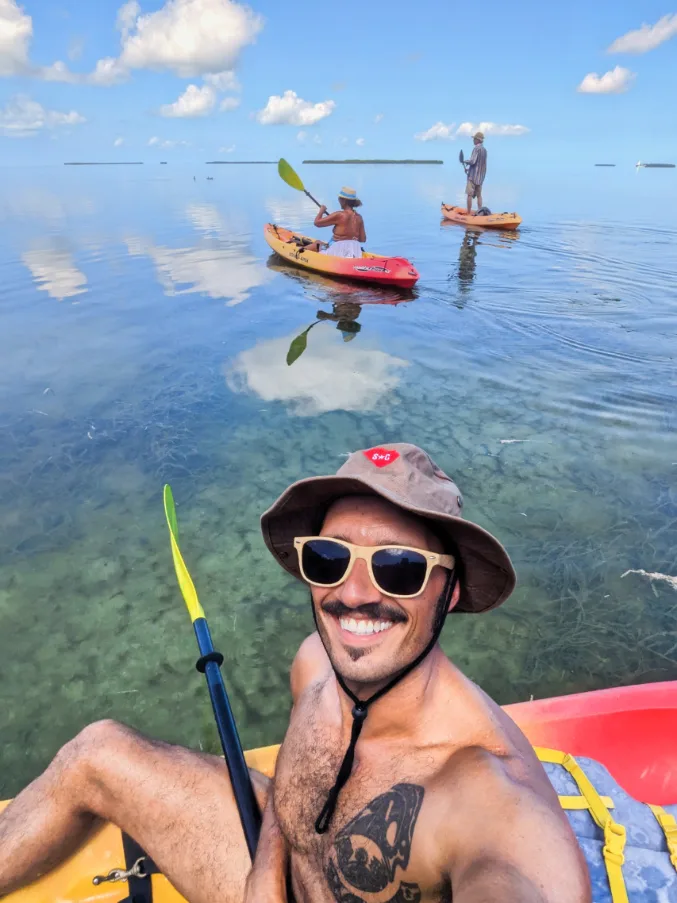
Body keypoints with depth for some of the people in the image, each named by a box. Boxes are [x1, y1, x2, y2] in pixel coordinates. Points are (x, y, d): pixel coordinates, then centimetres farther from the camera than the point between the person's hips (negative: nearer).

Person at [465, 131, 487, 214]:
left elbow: (472, 161, -20)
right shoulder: (484, 149, 12)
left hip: (473, 176, -8)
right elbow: (481, 163, 16)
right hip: (481, 176, 8)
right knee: (479, 195, 11)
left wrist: (466, 162, 1)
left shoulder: (476, 148, -13)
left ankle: (469, 213, -6)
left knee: (470, 194, -5)